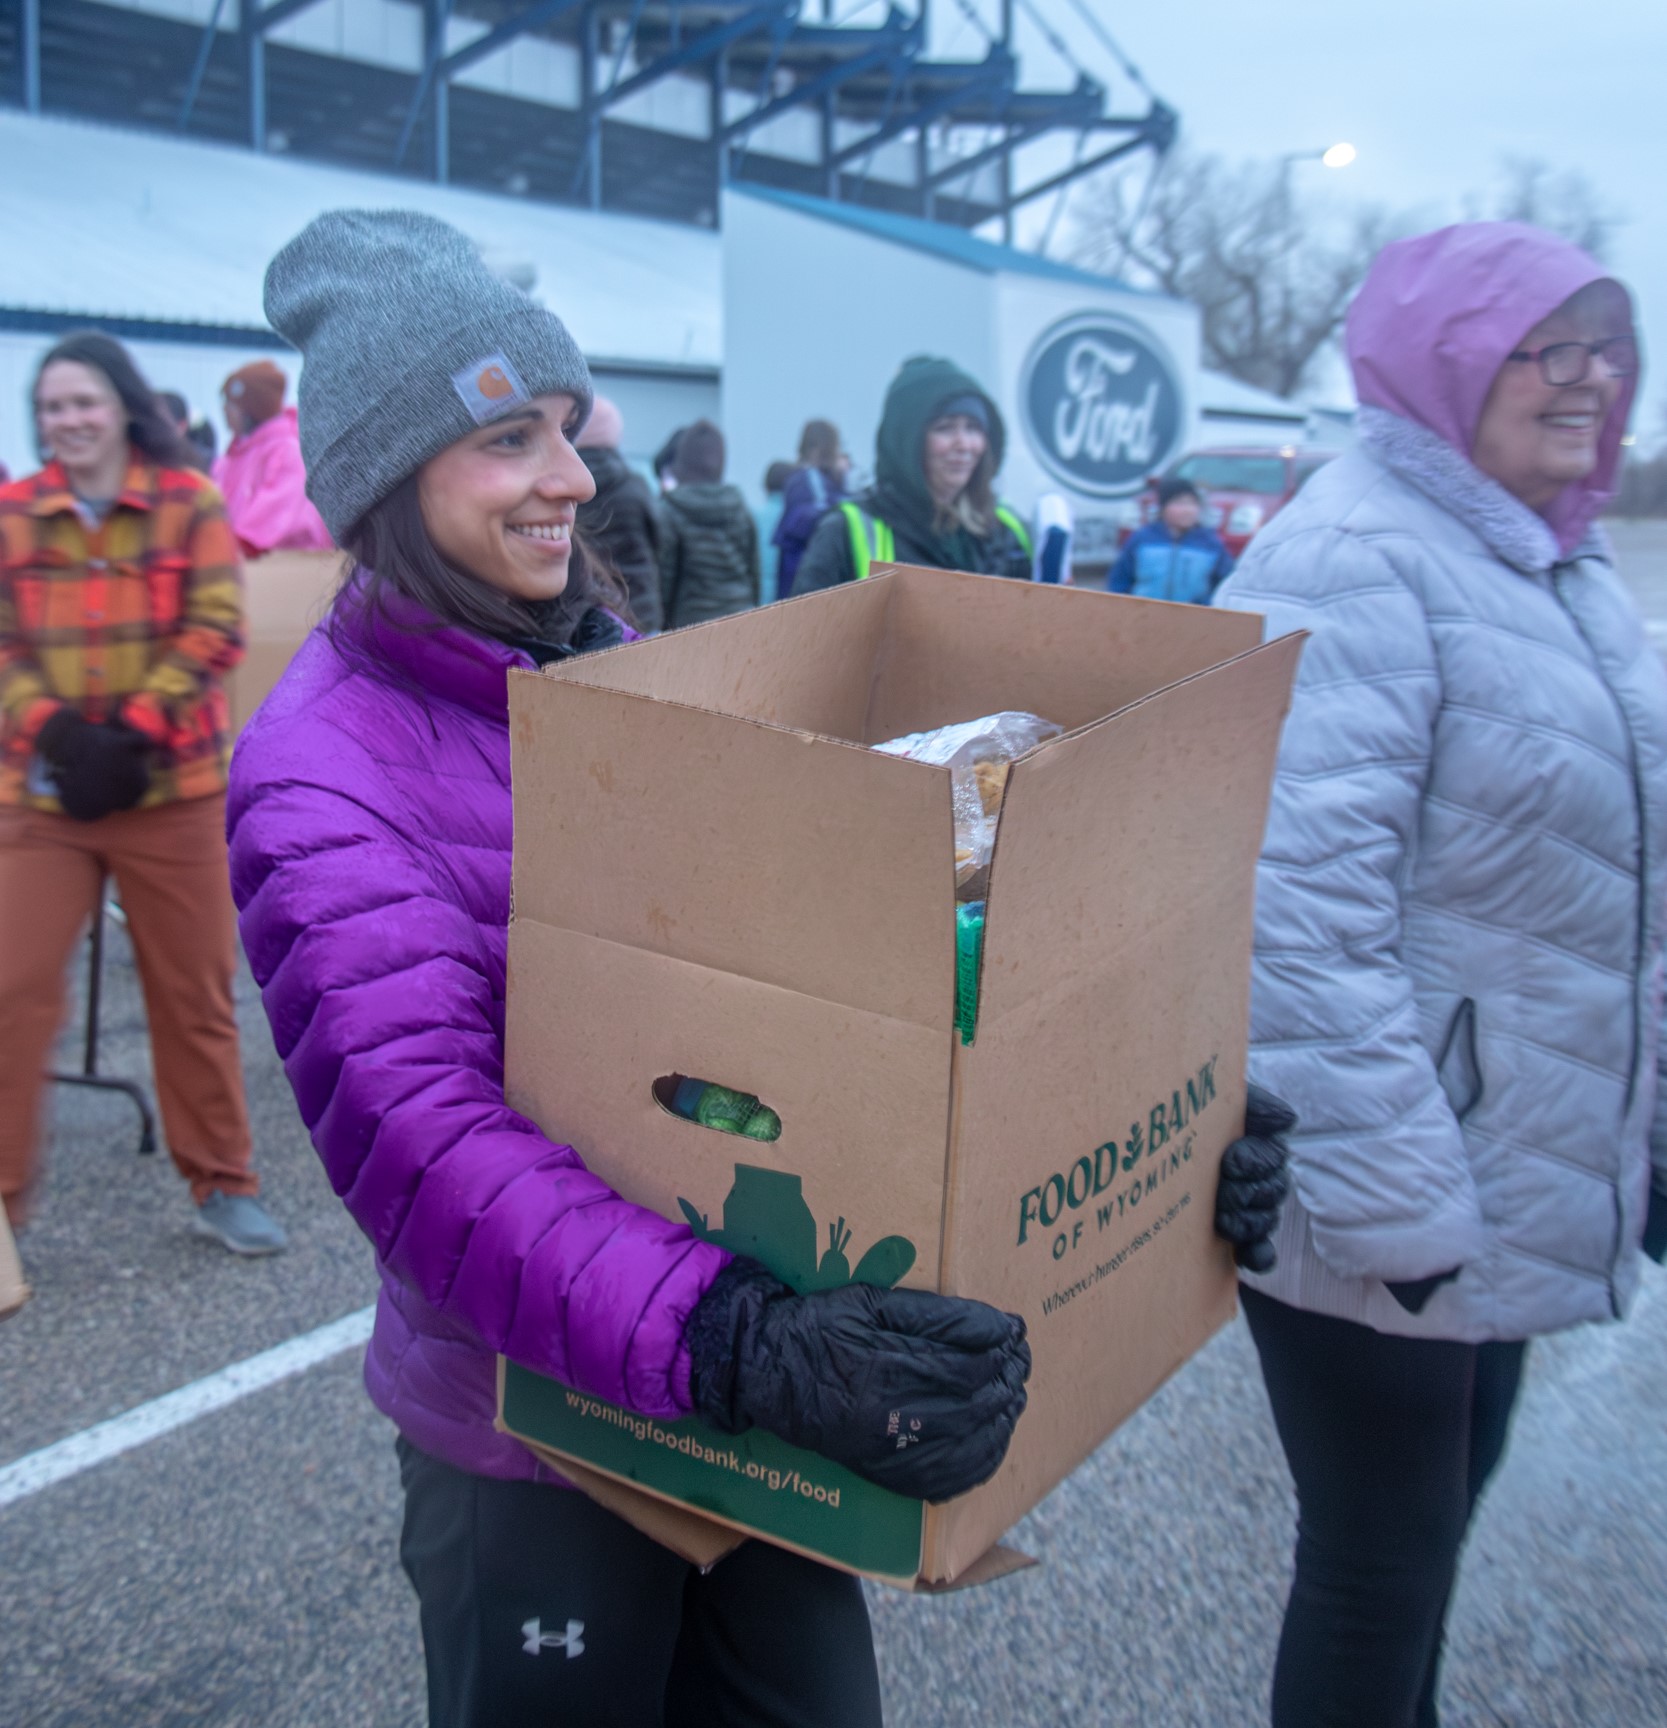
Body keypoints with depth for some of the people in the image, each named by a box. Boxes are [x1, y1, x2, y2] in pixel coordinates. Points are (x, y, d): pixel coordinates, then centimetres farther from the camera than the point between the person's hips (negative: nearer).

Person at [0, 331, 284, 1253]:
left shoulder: (189, 502, 0)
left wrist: (136, 731, -16)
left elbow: (215, 631, -7)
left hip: (171, 786, -1)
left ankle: (222, 1184, 23)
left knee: (195, 993, 8)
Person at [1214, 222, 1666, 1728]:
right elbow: (1307, 907, -27)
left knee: (1443, 1496, 24)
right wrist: (1391, 1200, -26)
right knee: (1380, 1561, 6)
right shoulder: (1355, 563, -19)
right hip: (1384, 1192, -9)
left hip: (1504, 1185, 9)